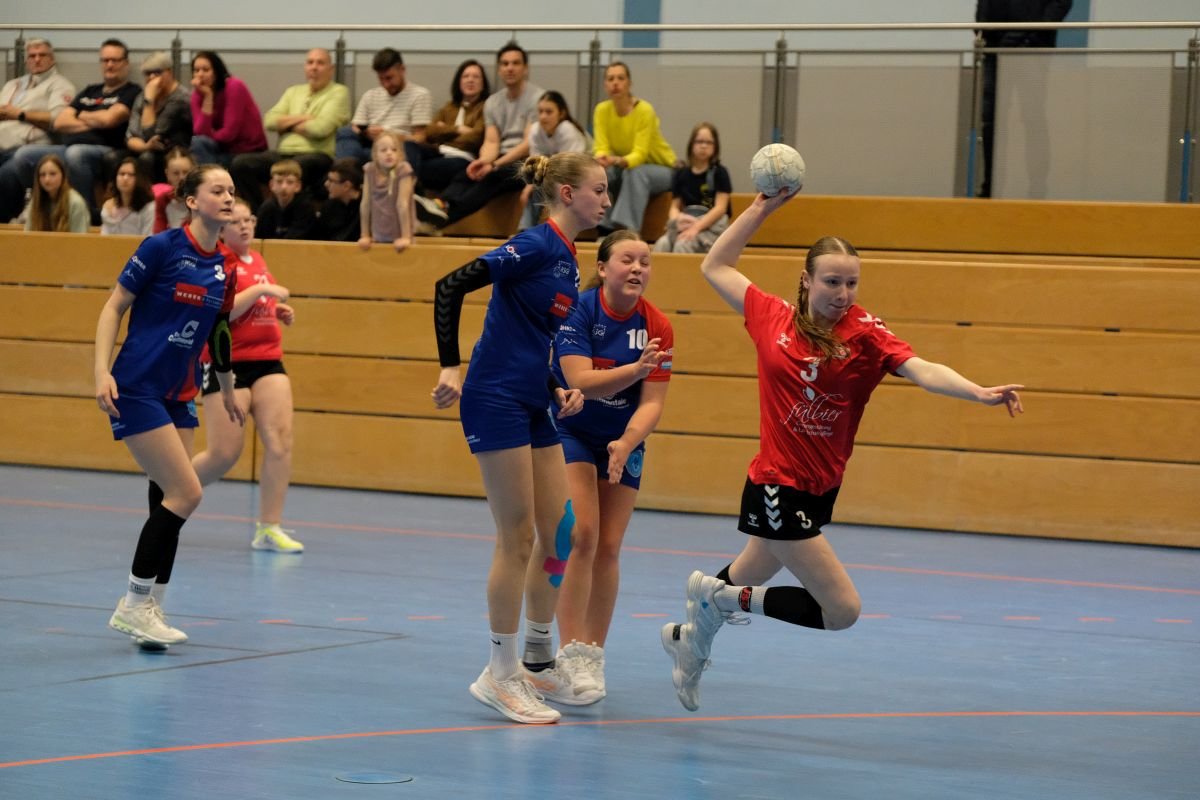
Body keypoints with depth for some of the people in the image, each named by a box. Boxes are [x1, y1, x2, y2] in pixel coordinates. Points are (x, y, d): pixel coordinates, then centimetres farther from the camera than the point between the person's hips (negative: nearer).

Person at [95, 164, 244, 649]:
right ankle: (133, 605, -3)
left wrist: (227, 390, 27)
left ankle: (148, 609, 13)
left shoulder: (225, 269, 7)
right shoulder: (162, 248, -12)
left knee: (169, 500, 5)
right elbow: (113, 308, -8)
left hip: (179, 397, 7)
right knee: (186, 494, -13)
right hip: (136, 389, -7)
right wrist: (102, 372, -17)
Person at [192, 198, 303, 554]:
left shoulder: (257, 259, 14)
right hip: (226, 364, -7)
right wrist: (259, 289, -20)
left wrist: (279, 311, 11)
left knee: (280, 441, -9)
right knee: (224, 454, -4)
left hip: (267, 361, 7)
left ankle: (269, 528, -5)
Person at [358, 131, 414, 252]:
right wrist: (365, 235, 2)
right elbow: (366, 203, 0)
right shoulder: (370, 170, -5)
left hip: (399, 237, -4)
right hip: (379, 237, 4)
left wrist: (406, 237, -19)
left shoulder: (403, 169, -17)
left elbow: (402, 203, -19)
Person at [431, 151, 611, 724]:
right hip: (496, 402, -9)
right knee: (517, 538, -5)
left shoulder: (568, 261, 14)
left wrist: (562, 393, 6)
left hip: (535, 409, 9)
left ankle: (537, 664, 21)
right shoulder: (535, 246, -13)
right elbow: (450, 287, -19)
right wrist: (449, 367, -23)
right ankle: (501, 675, 3)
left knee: (558, 533, 9)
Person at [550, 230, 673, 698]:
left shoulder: (657, 327, -13)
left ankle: (594, 657, 11)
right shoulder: (578, 310, -20)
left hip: (624, 441, 3)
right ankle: (572, 655, -19)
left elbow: (652, 401, -14)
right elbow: (581, 381, -29)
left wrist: (627, 443, -32)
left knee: (608, 548, 1)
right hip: (569, 433, -3)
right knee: (581, 536, -18)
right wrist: (636, 368, -44)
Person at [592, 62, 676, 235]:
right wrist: (601, 158, -41)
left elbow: (639, 155, -29)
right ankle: (606, 227, -20)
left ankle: (628, 230, -42)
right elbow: (601, 148, -16)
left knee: (635, 173, -36)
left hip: (661, 169, -4)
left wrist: (618, 161, -50)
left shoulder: (644, 111, -23)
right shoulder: (602, 110, -10)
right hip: (624, 169, 4)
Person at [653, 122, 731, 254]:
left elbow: (720, 208, -5)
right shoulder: (681, 174, 16)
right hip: (685, 223, 4)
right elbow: (675, 207, 16)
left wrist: (696, 227, -19)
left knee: (683, 245, -36)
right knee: (662, 244, -31)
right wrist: (677, 219, -10)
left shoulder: (719, 174, 3)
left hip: (711, 225, -4)